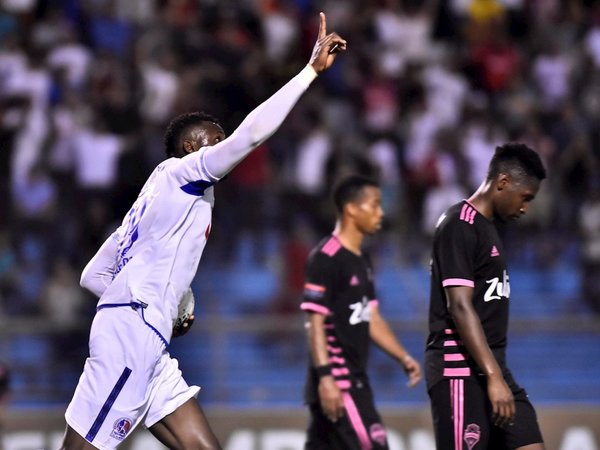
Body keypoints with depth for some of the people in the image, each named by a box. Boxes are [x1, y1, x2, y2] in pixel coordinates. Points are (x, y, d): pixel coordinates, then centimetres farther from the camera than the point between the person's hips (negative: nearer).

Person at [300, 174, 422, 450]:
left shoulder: (362, 261, 16)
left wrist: (403, 357, 14)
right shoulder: (325, 259, -13)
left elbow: (371, 319, 22)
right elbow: (315, 323, -17)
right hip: (335, 381, -9)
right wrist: (325, 377, -24)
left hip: (355, 379, 9)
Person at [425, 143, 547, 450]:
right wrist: (494, 376, -26)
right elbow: (460, 308, -21)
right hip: (460, 371, -10)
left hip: (489, 369, 10)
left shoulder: (486, 227, 17)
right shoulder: (459, 226, -13)